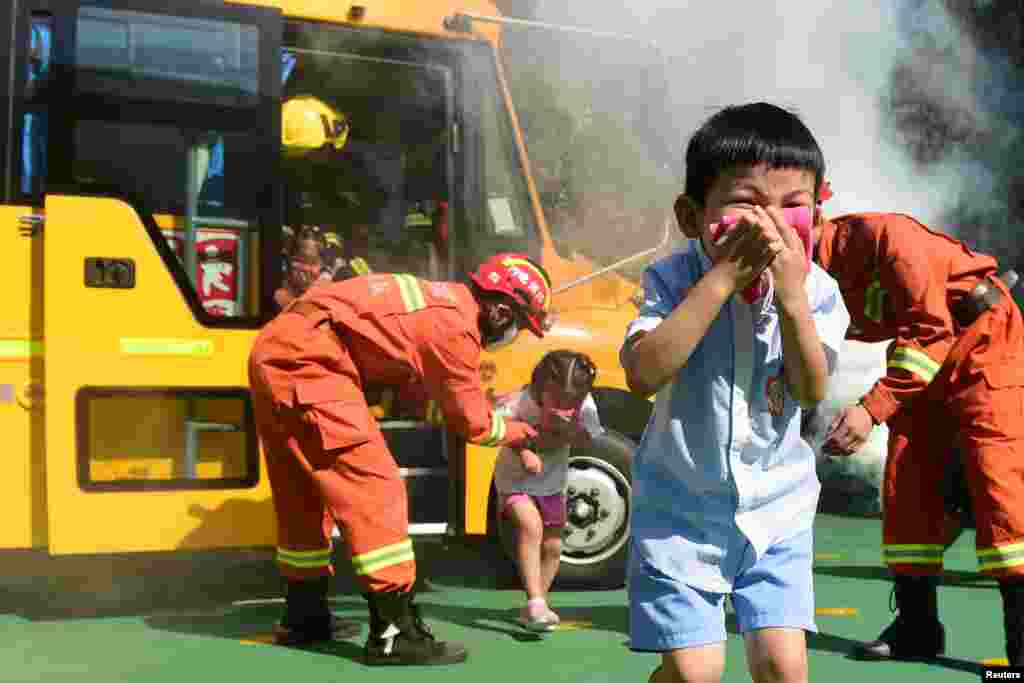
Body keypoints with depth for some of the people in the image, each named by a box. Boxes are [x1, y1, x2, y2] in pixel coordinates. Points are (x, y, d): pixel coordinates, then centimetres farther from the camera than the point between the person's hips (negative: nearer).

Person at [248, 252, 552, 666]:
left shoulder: (441, 301, 18)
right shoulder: (455, 326, -10)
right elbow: (471, 423, 1)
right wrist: (517, 432, 19)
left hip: (274, 352, 10)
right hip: (306, 363, -10)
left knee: (303, 495, 19)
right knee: (375, 490, -7)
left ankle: (303, 616, 33)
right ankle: (394, 634, -5)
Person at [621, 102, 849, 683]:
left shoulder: (818, 291, -7)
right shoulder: (674, 280, -15)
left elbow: (811, 391, -17)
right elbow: (643, 373, -31)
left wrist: (791, 294, -29)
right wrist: (724, 277, -33)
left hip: (777, 510, 3)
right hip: (682, 508, -2)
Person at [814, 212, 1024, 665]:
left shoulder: (876, 234, -31)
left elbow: (930, 330, -32)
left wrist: (872, 407, -38)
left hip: (981, 333, -7)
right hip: (922, 348, 8)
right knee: (905, 483, 3)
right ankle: (917, 623, 11)